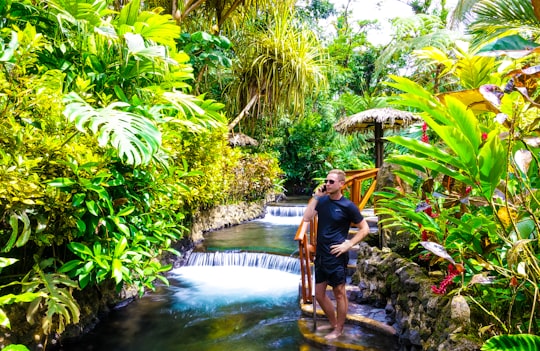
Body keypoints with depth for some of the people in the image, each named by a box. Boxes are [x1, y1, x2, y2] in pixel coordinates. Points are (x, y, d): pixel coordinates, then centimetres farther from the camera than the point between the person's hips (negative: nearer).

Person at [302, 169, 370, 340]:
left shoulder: (348, 206, -10)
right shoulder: (322, 200, 4)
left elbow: (365, 229, -5)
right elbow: (307, 218, -7)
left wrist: (348, 244, -13)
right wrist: (316, 197, -11)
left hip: (336, 256, -6)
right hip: (320, 255, 6)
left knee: (339, 293, 8)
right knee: (319, 294, 15)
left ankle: (338, 329, 26)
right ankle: (333, 323, 35)